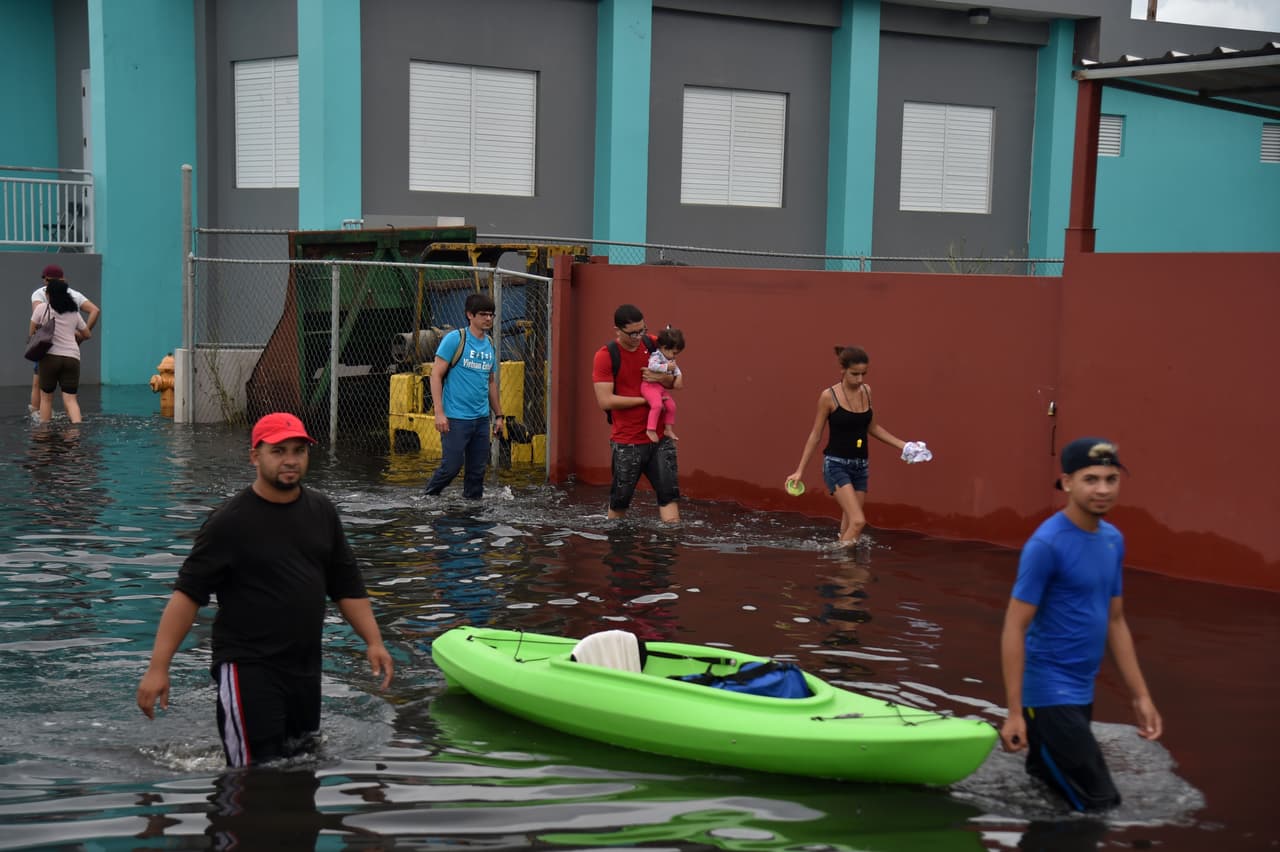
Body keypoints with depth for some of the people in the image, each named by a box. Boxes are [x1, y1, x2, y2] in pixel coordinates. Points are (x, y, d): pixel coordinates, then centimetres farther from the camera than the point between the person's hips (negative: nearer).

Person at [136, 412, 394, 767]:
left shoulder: (322, 512, 7)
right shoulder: (230, 521, -11)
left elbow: (347, 586, 12)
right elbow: (187, 594, -13)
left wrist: (373, 641, 2)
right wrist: (158, 667, -20)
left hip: (306, 668, 6)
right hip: (248, 668, -6)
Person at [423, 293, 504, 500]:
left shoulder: (490, 344, 13)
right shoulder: (454, 339, -7)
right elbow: (436, 375, -9)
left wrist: (498, 415, 20)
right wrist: (439, 412, -16)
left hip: (481, 418, 6)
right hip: (456, 418, -6)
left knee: (478, 469, 7)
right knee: (452, 465, -5)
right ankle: (428, 498, 18)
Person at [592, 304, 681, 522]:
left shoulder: (653, 344, 4)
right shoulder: (605, 356, -10)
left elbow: (676, 382, 12)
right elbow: (605, 401, -17)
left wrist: (663, 378, -12)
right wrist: (644, 400, -16)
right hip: (626, 442, -4)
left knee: (669, 493, -3)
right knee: (619, 500, 5)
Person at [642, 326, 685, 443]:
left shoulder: (670, 359, 14)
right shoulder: (656, 356, -15)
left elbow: (676, 368, 25)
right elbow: (652, 366, -32)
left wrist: (679, 377, 6)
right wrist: (666, 367, -27)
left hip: (661, 387, 9)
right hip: (650, 385, -9)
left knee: (671, 406, 7)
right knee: (657, 405, -28)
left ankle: (668, 429, 18)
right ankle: (651, 429, -22)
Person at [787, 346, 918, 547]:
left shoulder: (866, 391, 6)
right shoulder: (829, 396, -10)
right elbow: (815, 435, -3)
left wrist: (902, 445, 14)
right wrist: (800, 470, -5)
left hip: (860, 466, 6)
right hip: (836, 465, -6)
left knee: (849, 527, 6)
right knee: (858, 521, -19)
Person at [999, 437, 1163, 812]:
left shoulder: (1113, 540, 6)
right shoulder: (1047, 544, -17)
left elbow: (1115, 621, 15)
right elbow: (1014, 628, -17)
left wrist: (1141, 695, 13)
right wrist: (1014, 713, -20)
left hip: (1082, 692, 8)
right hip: (1049, 694, -8)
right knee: (1099, 805, -7)